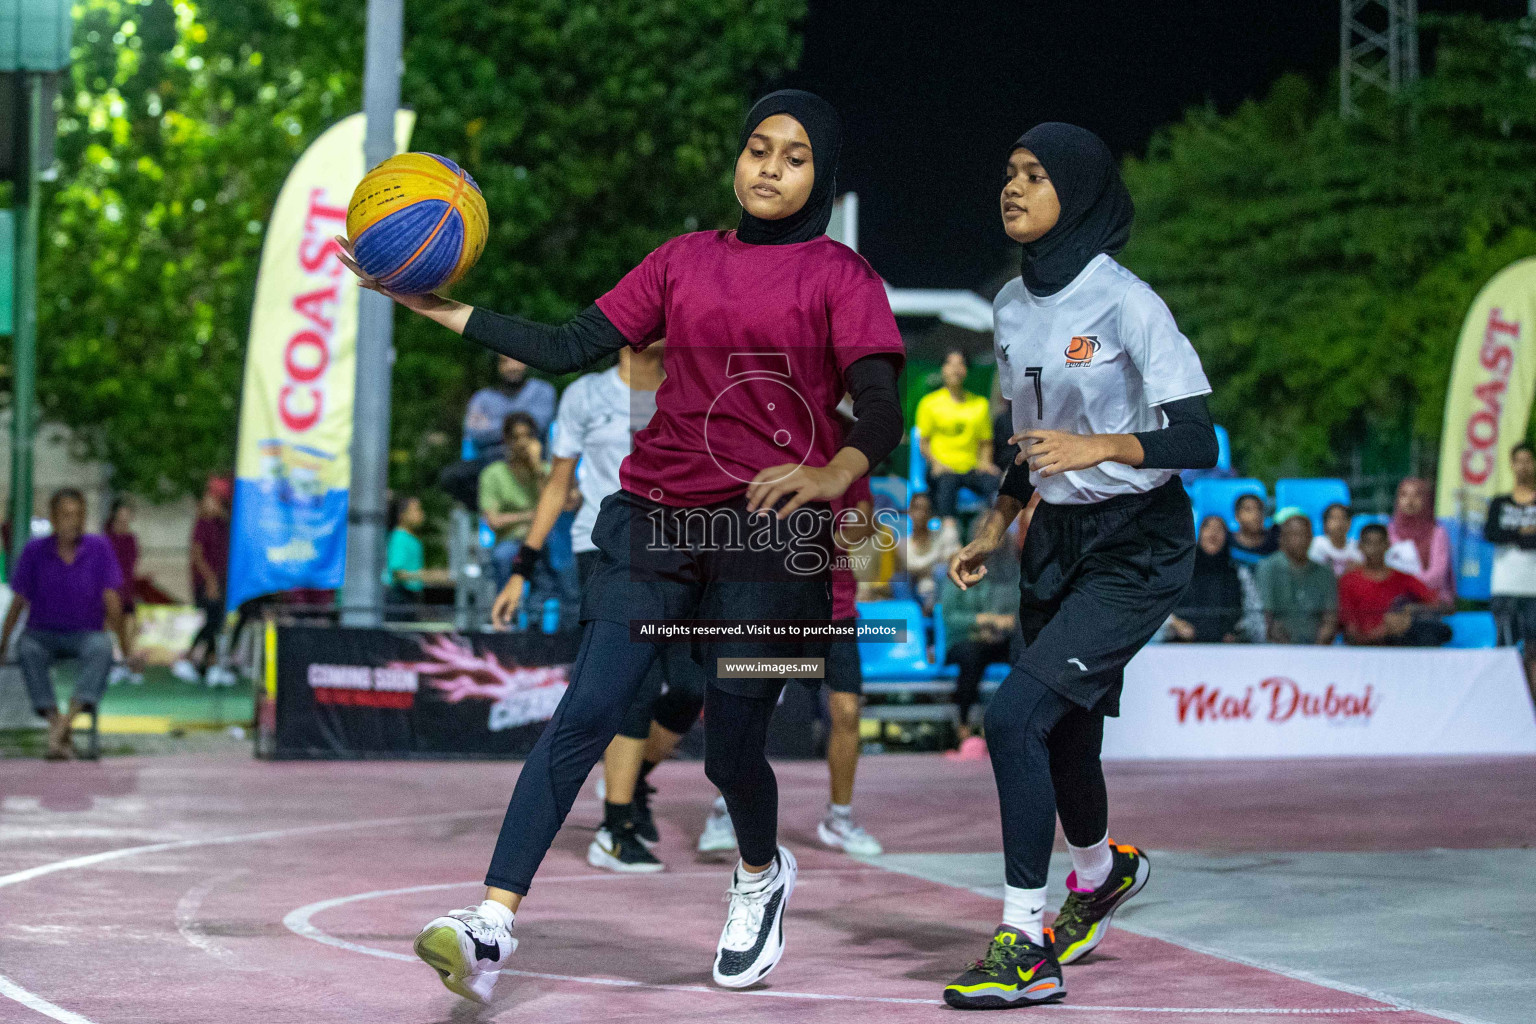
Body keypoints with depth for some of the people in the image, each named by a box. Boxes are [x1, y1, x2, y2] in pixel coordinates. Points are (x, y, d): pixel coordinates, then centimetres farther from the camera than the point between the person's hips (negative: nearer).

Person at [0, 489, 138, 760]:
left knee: (100, 648, -36)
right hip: (43, 633, 1)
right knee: (29, 650, -35)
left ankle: (67, 720, -47)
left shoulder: (99, 549, -2)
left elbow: (112, 602, -2)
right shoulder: (35, 550, -1)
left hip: (85, 633, -1)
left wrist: (127, 649, -4)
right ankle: (55, 722, -41)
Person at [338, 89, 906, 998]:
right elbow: (571, 349, 10)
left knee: (732, 747, 0)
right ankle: (493, 925, -21)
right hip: (657, 515, 3)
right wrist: (441, 308, 4)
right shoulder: (686, 260, 14)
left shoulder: (839, 275, 2)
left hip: (767, 532, -3)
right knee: (586, 713, -12)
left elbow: (883, 408, -11)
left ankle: (762, 874, 35)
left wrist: (834, 473, -32)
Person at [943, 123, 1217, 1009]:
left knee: (1015, 714, -20)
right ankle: (1103, 870, 49)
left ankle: (1025, 944, -13)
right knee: (1062, 736, 16)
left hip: (1136, 549, -7)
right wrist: (996, 529, 18)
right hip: (1057, 540, 7)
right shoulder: (1013, 306, 6)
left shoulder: (1126, 303, -16)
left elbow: (1199, 442, -19)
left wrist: (1102, 447, -34)